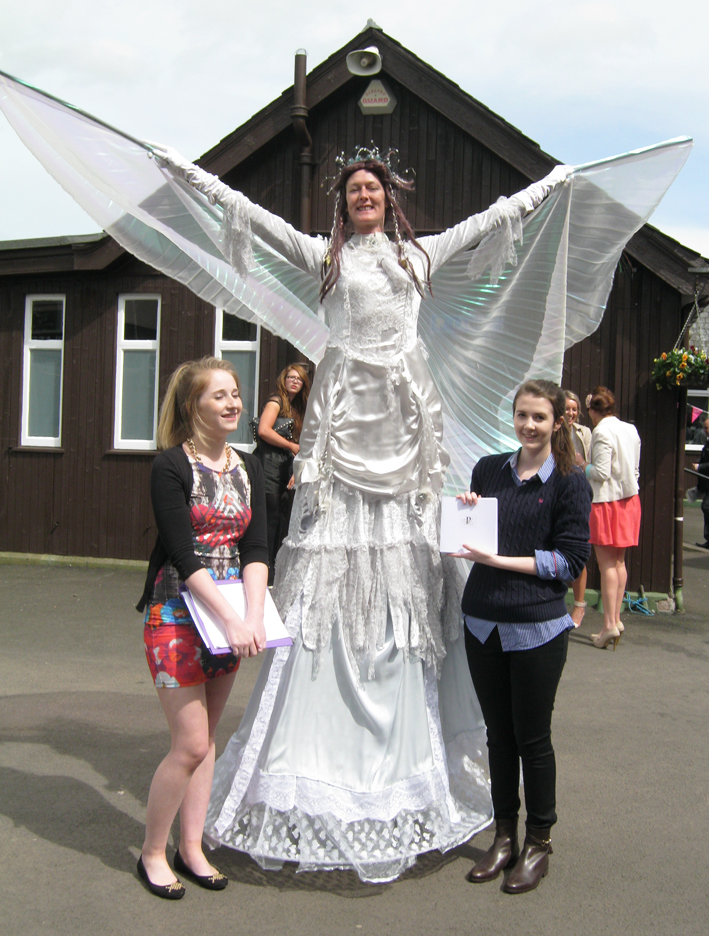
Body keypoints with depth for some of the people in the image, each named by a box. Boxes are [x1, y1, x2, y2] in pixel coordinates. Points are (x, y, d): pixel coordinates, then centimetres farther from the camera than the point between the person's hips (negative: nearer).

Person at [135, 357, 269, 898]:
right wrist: (232, 620, -22)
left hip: (232, 615, 6)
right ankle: (153, 851, 15)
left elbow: (255, 549, 0)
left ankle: (192, 847, 26)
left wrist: (255, 616, -15)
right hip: (177, 614, -6)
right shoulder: (172, 465, -10)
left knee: (206, 737, 13)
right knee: (191, 743, -5)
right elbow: (183, 554, -17)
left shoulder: (248, 468, 7)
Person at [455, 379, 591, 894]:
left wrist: (502, 560, -16)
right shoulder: (488, 470, 7)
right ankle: (505, 836, 28)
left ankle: (540, 842, 24)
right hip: (483, 621, 4)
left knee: (532, 736, 6)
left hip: (537, 626, -4)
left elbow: (571, 559, -10)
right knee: (498, 732, 13)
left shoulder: (570, 482, -5)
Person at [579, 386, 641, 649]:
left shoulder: (602, 432, -16)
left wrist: (582, 463, -3)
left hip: (607, 501, -7)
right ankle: (616, 618, 17)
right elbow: (635, 469, 13)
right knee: (619, 561, 13)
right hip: (629, 498, 7)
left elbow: (601, 473, -19)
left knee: (606, 563, -3)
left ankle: (609, 624, -3)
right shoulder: (631, 430, 7)